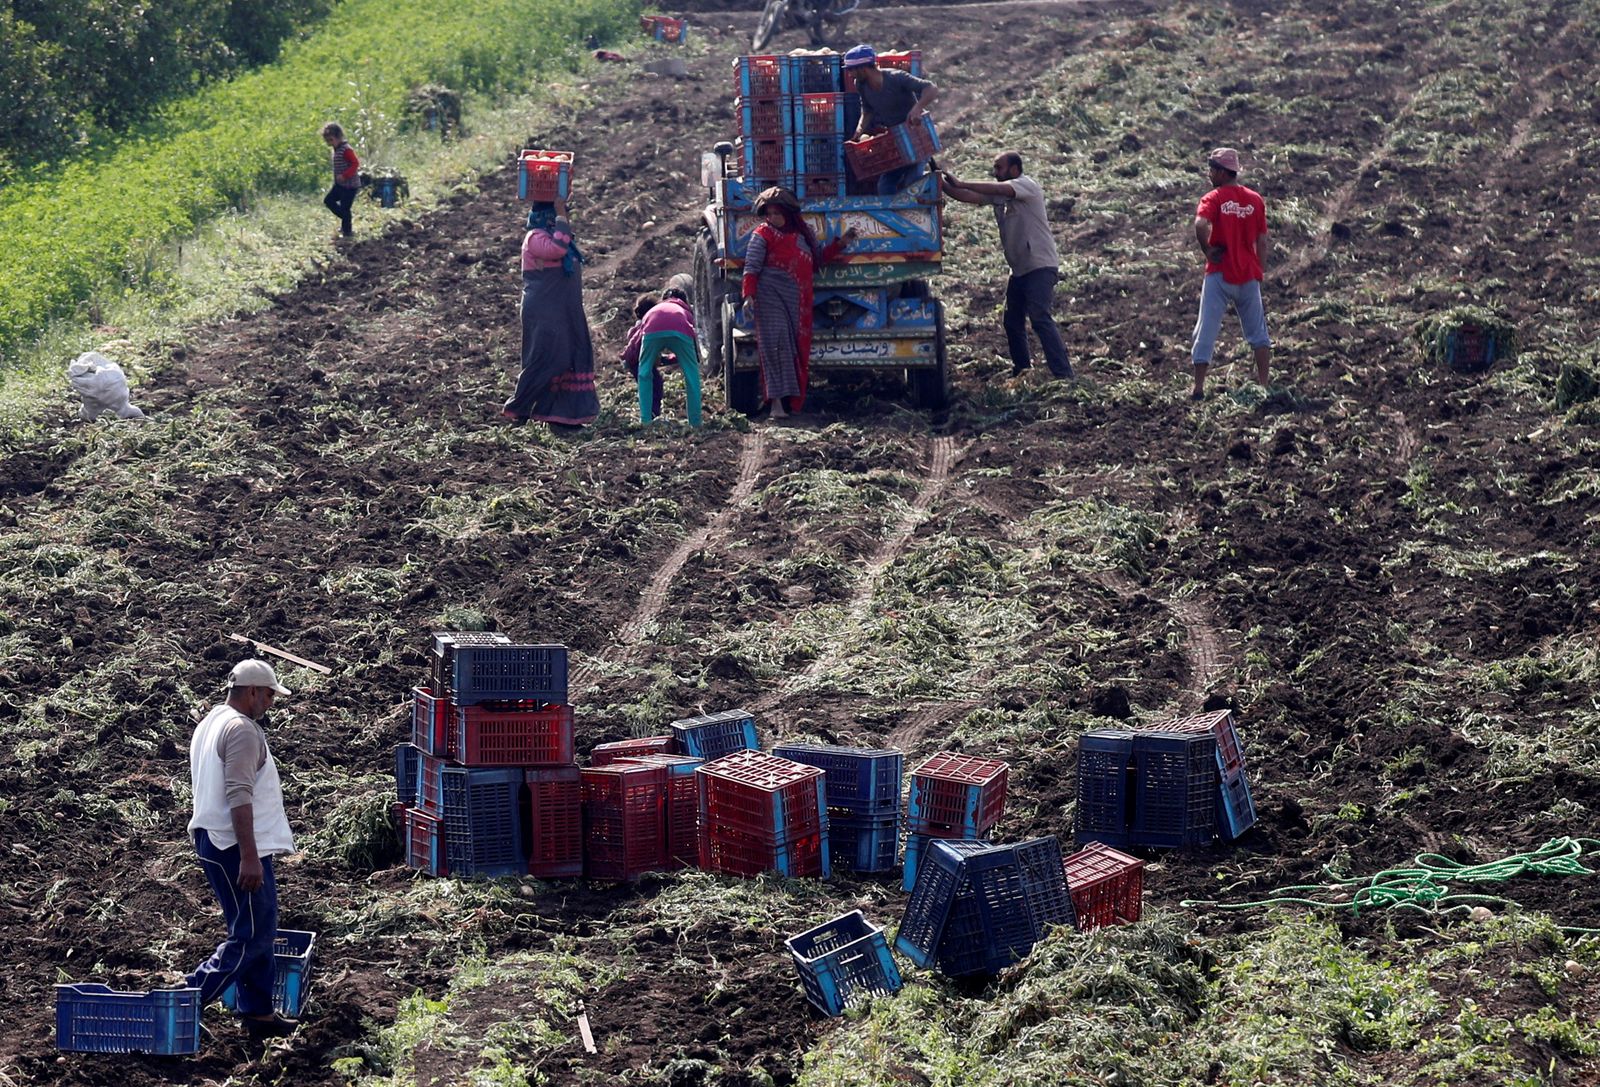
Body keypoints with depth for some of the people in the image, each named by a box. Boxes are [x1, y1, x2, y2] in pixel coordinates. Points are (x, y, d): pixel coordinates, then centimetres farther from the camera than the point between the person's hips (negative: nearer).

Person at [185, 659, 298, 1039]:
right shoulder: (242, 730, -16)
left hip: (212, 838, 11)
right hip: (236, 845, -11)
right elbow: (239, 797, -24)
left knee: (255, 930, 16)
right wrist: (249, 857, -27)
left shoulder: (209, 723, 17)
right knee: (253, 935, -8)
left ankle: (258, 1011, 19)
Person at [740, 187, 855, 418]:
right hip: (770, 297, -6)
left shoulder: (803, 233, 16)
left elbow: (817, 259, 27)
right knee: (776, 345, -14)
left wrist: (840, 243, 18)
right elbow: (751, 267, -4)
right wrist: (748, 296, -15)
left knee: (797, 348, 2)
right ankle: (776, 400, -17)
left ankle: (791, 399, 7)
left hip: (798, 302, 6)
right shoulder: (762, 234, 0)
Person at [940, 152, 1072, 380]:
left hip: (1041, 266, -9)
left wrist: (960, 184, -26)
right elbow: (970, 197, 3)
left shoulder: (1027, 185, -9)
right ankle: (1021, 371, 24)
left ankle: (1064, 375, -24)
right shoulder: (998, 195, 14)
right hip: (1019, 269, 9)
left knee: (1040, 317, -20)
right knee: (1013, 322, 12)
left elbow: (998, 189, -26)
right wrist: (943, 186, -12)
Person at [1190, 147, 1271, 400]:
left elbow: (1200, 225, -28)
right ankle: (1264, 385, 16)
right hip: (1249, 275, 4)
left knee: (1206, 332, 0)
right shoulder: (1255, 199, 6)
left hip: (1220, 274, -4)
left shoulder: (1213, 198, -7)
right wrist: (1261, 273, 15)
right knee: (1257, 332, 16)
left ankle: (1199, 387, -4)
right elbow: (1262, 242, 8)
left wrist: (1207, 250, -12)